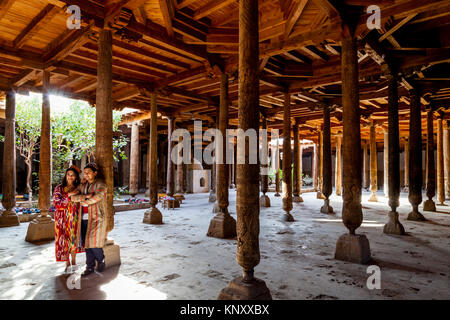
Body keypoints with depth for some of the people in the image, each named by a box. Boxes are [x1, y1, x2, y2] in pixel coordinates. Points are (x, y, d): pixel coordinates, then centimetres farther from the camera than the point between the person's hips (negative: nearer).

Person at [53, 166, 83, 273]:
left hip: (74, 219, 2)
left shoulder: (78, 188, 3)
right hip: (62, 219, -1)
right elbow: (57, 203, -13)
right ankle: (67, 264, 18)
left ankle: (73, 262, 27)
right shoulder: (59, 188, -3)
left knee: (73, 239, 9)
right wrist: (69, 195, -22)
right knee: (64, 240, 3)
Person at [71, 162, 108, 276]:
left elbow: (98, 196, -21)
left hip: (96, 218, -6)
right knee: (86, 243, 7)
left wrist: (84, 201, -8)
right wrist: (85, 196, -14)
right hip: (84, 218, 6)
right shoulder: (83, 185, 14)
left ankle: (101, 261, 19)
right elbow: (73, 197, 3)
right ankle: (90, 267, 18)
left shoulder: (100, 184, -5)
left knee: (93, 243, -6)